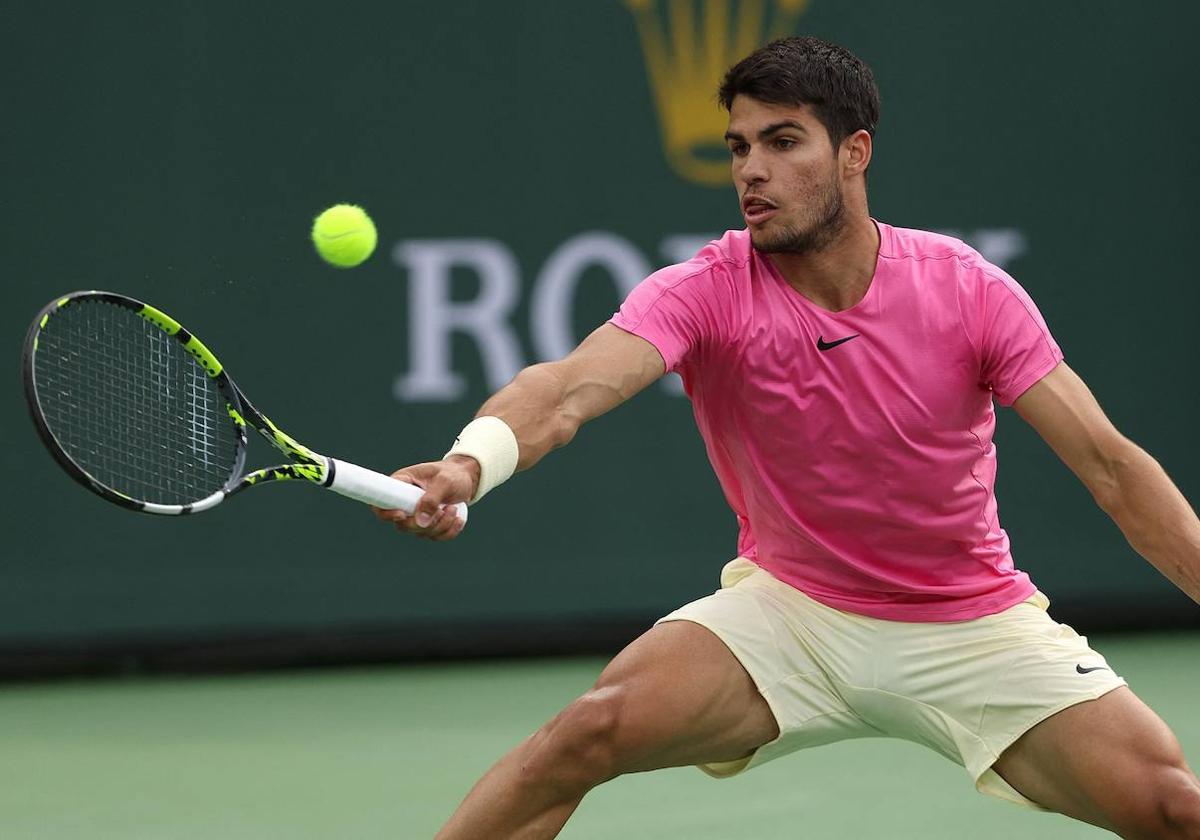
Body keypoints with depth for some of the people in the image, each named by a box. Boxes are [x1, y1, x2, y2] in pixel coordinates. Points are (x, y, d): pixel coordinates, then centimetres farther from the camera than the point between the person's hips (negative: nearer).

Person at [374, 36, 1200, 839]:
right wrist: (467, 464, -54)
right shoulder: (706, 292, -16)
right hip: (788, 604, 0)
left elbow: (1108, 464, -11)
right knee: (589, 733, -23)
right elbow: (570, 388, -33)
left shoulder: (969, 289, -13)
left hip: (970, 624, 0)